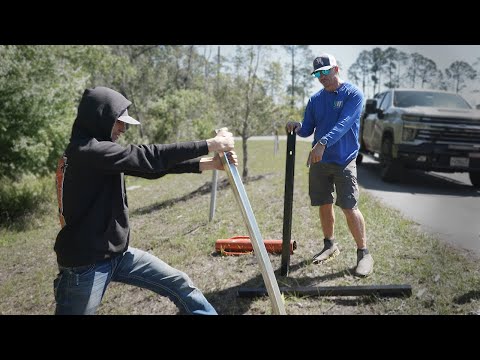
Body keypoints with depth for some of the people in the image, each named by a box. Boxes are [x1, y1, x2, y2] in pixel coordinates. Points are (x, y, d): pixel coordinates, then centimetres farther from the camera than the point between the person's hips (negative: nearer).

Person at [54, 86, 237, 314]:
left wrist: (208, 164, -5)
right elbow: (148, 157, -25)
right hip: (85, 263, -8)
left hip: (117, 253, 8)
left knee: (179, 284, 5)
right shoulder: (86, 150, -21)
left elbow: (150, 167, 3)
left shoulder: (100, 150, 8)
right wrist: (209, 145, -21)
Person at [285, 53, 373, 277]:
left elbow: (343, 124, -23)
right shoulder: (315, 99, 9)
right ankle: (330, 245, 29)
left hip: (344, 161, -5)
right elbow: (307, 130, 9)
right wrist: (297, 127, -15)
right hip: (318, 161, 5)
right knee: (324, 205, 12)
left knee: (349, 208, -9)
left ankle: (364, 253, 4)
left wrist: (323, 143, -36)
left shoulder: (353, 94, -8)